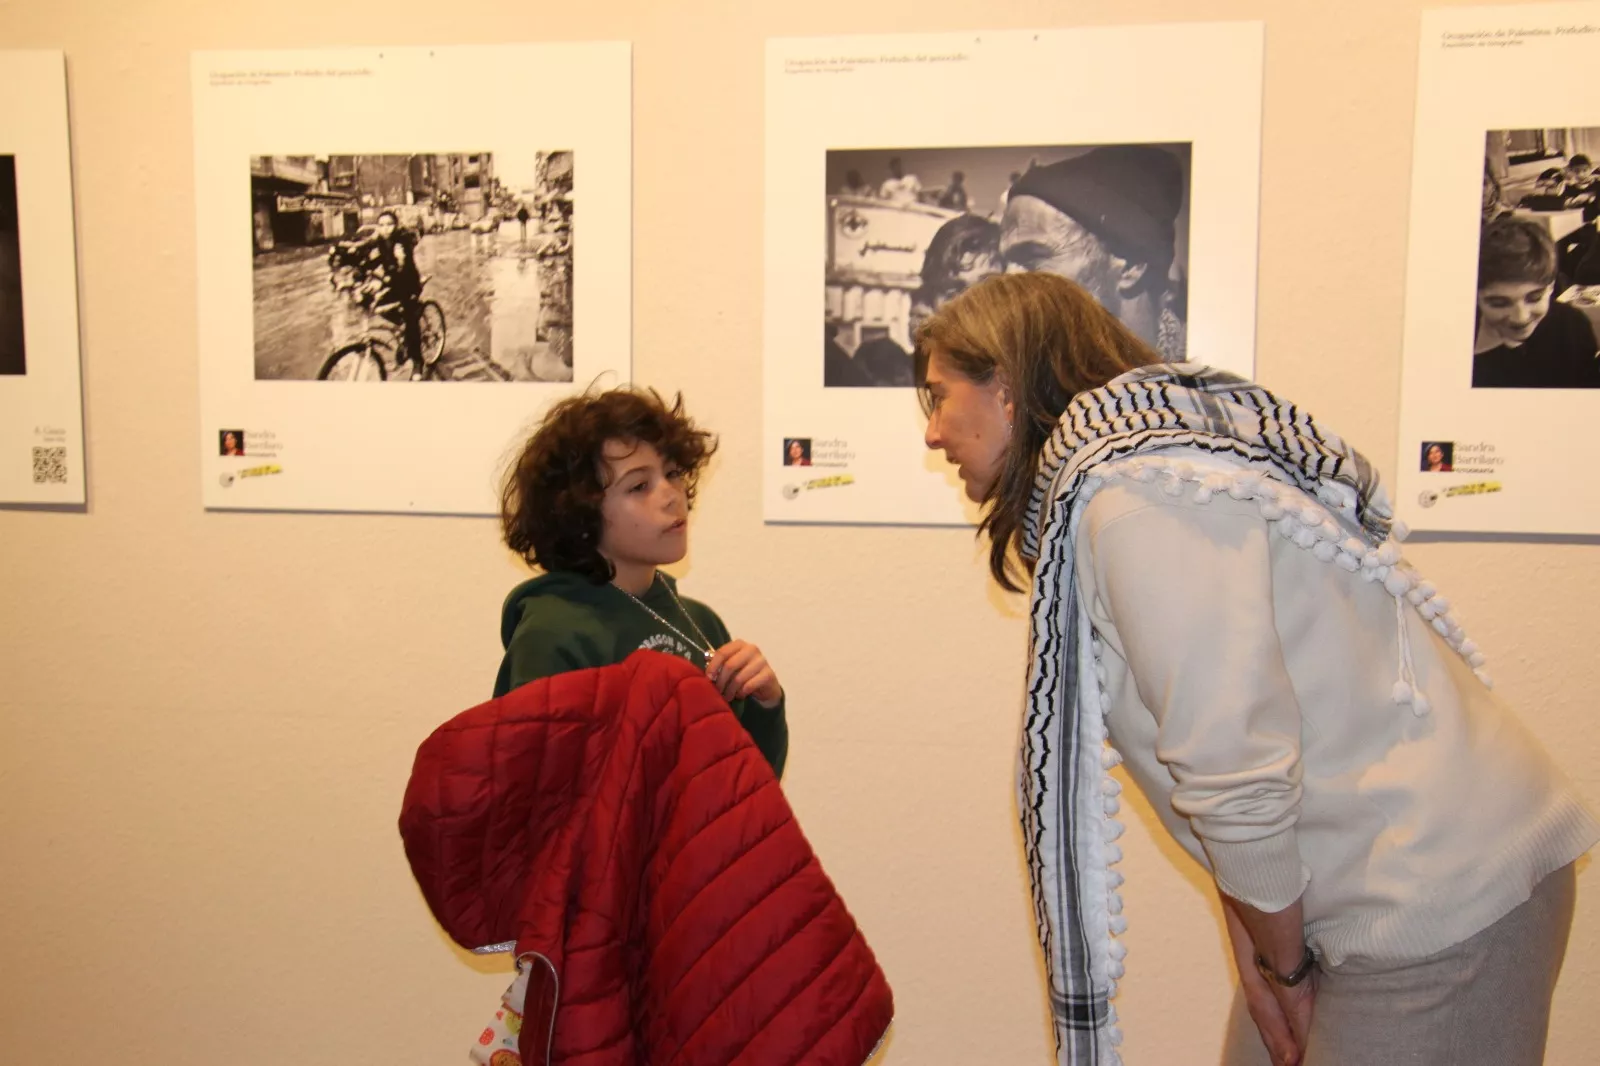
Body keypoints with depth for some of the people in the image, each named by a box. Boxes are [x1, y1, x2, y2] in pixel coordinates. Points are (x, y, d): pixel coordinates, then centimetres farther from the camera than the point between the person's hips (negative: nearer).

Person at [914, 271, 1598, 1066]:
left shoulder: (1138, 496, -23)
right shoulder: (1115, 468, 7)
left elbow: (1238, 770, -23)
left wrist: (1283, 962, -7)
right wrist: (1249, 940, 5)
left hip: (1441, 890, -8)